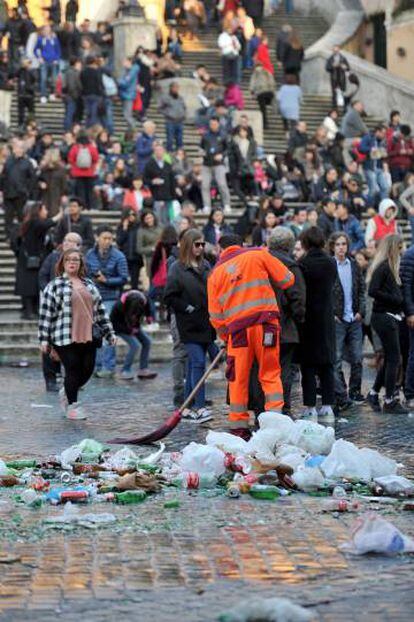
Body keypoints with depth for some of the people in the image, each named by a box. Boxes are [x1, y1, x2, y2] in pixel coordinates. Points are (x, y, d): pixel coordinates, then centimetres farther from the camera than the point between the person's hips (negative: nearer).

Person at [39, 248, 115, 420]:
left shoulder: (89, 285, 15)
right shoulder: (54, 286, -1)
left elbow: (100, 310, 18)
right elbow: (46, 313, -4)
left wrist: (109, 333, 15)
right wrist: (44, 339, -8)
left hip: (88, 336, 5)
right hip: (65, 338, -5)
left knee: (87, 370, 3)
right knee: (73, 370, -4)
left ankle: (68, 392, 30)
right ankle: (72, 405, 13)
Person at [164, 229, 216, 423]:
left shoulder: (206, 266, 13)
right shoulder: (177, 268, -3)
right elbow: (169, 296, -7)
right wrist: (187, 308, -12)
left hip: (206, 324, 6)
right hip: (190, 325, -6)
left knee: (193, 364, 10)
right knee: (198, 362, -14)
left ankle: (187, 407, 15)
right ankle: (200, 407, -15)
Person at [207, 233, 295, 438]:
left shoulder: (215, 273, 14)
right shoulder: (258, 255, 7)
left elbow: (215, 315, 12)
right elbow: (286, 279, 4)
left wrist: (225, 336, 23)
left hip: (237, 328, 1)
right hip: (265, 322, -1)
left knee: (238, 378, 9)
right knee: (270, 374, 7)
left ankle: (239, 427, 11)